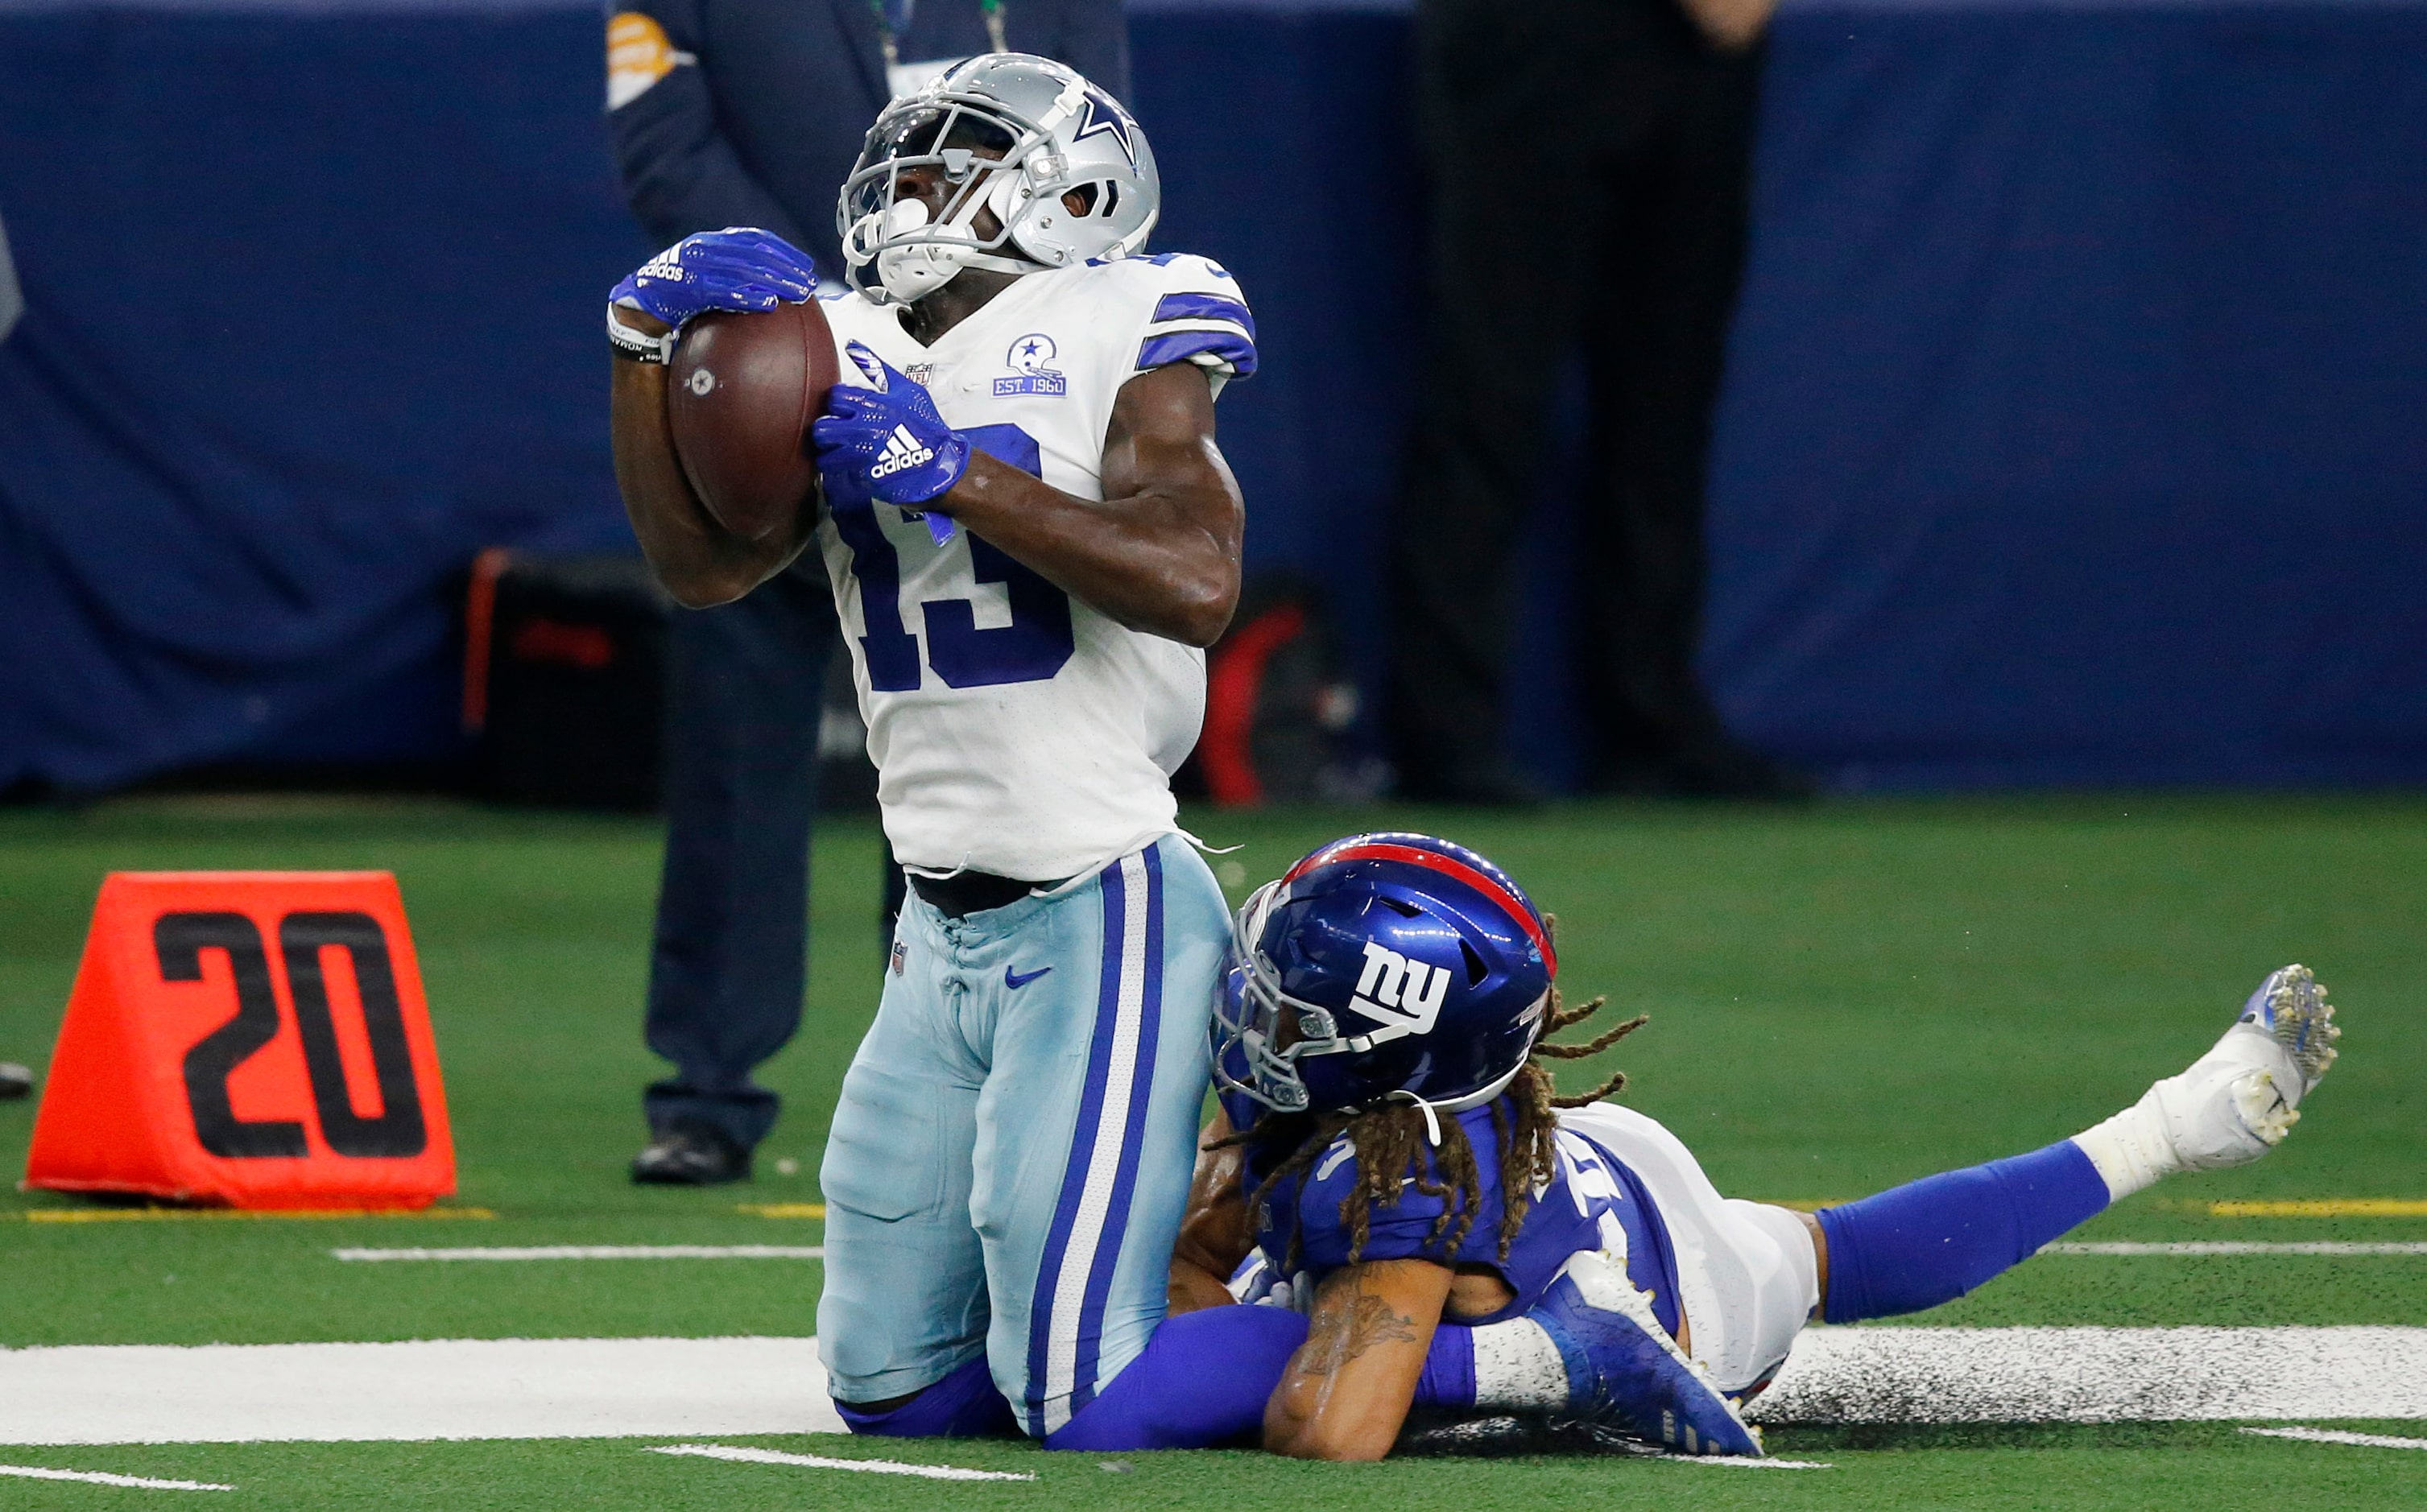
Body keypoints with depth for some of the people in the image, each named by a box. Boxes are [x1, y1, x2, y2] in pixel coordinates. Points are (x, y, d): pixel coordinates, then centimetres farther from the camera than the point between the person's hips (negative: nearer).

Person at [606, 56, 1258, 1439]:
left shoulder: (1107, 337, -7)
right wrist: (649, 339, -5)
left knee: (1090, 1408, -11)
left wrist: (953, 472, -23)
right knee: (892, 1386, 11)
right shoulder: (848, 359, 12)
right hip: (945, 936, 7)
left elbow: (1196, 584, -21)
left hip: (1097, 916, -7)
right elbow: (706, 563, 4)